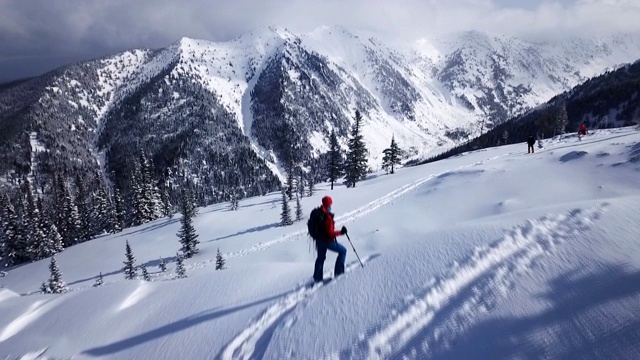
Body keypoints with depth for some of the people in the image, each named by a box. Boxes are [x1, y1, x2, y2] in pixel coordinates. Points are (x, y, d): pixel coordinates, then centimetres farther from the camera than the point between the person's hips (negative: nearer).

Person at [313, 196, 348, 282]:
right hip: (327, 241, -8)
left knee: (320, 258, 24)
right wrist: (340, 232, -17)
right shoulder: (327, 217, -27)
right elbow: (330, 233, -27)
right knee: (343, 251, 9)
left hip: (319, 240, 8)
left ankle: (317, 278, 33)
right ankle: (338, 272, 10)